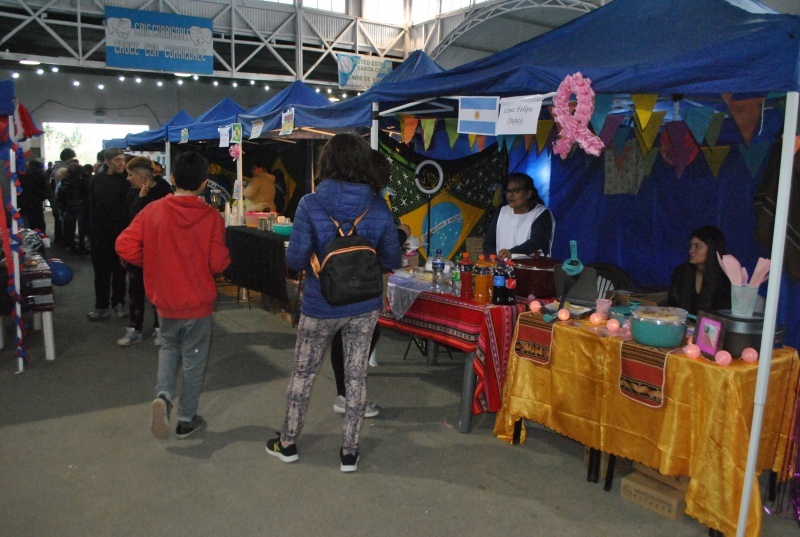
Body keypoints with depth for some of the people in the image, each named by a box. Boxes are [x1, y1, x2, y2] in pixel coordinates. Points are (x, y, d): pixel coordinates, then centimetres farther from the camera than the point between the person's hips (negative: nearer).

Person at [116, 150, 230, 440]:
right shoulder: (211, 217, -13)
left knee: (169, 347, 26)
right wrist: (226, 257, 8)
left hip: (165, 300, 2)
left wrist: (153, 262, 6)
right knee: (194, 359, 13)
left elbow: (125, 247, -11)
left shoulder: (152, 211, -8)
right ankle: (186, 420, 24)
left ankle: (163, 394, 1)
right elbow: (219, 264, -14)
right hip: (198, 302, -2)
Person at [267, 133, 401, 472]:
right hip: (364, 307, 2)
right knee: (356, 375, 12)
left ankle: (287, 443, 32)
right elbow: (392, 261, -1)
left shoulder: (311, 205, -15)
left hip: (320, 307, -1)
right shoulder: (379, 208, -7)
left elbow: (296, 260, -14)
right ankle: (349, 452, 23)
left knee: (303, 372, 16)